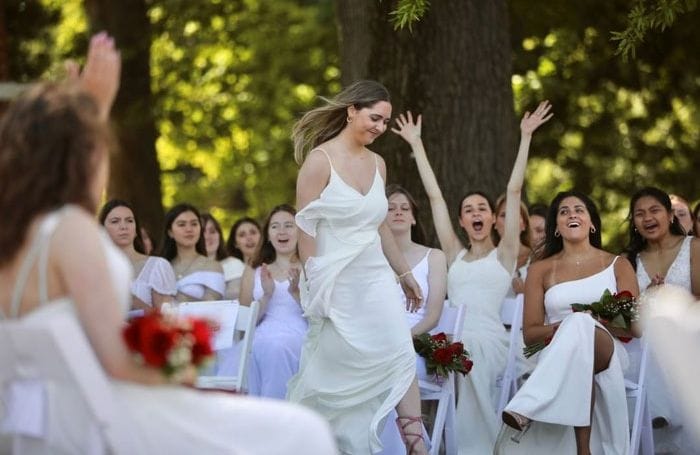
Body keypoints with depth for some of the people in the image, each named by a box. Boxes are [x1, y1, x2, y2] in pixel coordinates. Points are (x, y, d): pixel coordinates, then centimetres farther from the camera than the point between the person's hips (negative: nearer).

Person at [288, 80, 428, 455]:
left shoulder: (377, 163, 10)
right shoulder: (320, 160, -10)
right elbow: (306, 230, -12)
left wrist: (405, 274, 24)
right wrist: (315, 289, -15)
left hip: (375, 279, 6)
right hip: (336, 283, -6)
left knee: (401, 358, -6)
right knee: (333, 371, -1)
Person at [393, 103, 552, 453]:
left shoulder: (504, 254, 9)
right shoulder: (454, 255, 17)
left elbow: (514, 190, 5)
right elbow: (434, 195, 19)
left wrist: (526, 137, 2)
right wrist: (416, 144, 20)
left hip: (489, 339, -3)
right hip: (455, 339, 3)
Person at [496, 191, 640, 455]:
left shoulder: (617, 265, 15)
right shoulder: (540, 270, 16)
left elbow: (635, 327, 8)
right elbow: (530, 334, 11)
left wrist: (588, 323, -10)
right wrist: (561, 328, -12)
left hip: (608, 353, -1)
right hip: (555, 357, 1)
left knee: (581, 325, -39)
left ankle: (528, 408, -48)